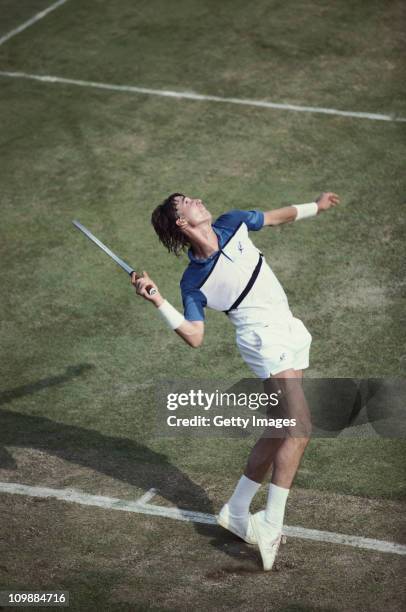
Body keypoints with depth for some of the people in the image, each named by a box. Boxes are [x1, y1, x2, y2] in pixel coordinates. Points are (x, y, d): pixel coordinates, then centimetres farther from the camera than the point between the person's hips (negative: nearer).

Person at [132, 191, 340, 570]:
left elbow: (276, 217, 23)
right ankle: (271, 528, -15)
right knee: (300, 430, -18)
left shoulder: (232, 224, 6)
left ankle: (236, 513, 22)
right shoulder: (193, 281, -10)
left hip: (289, 333, 7)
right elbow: (194, 336, -14)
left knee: (279, 432, 11)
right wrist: (156, 300, -24)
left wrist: (316, 207, 34)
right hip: (264, 338, -7)